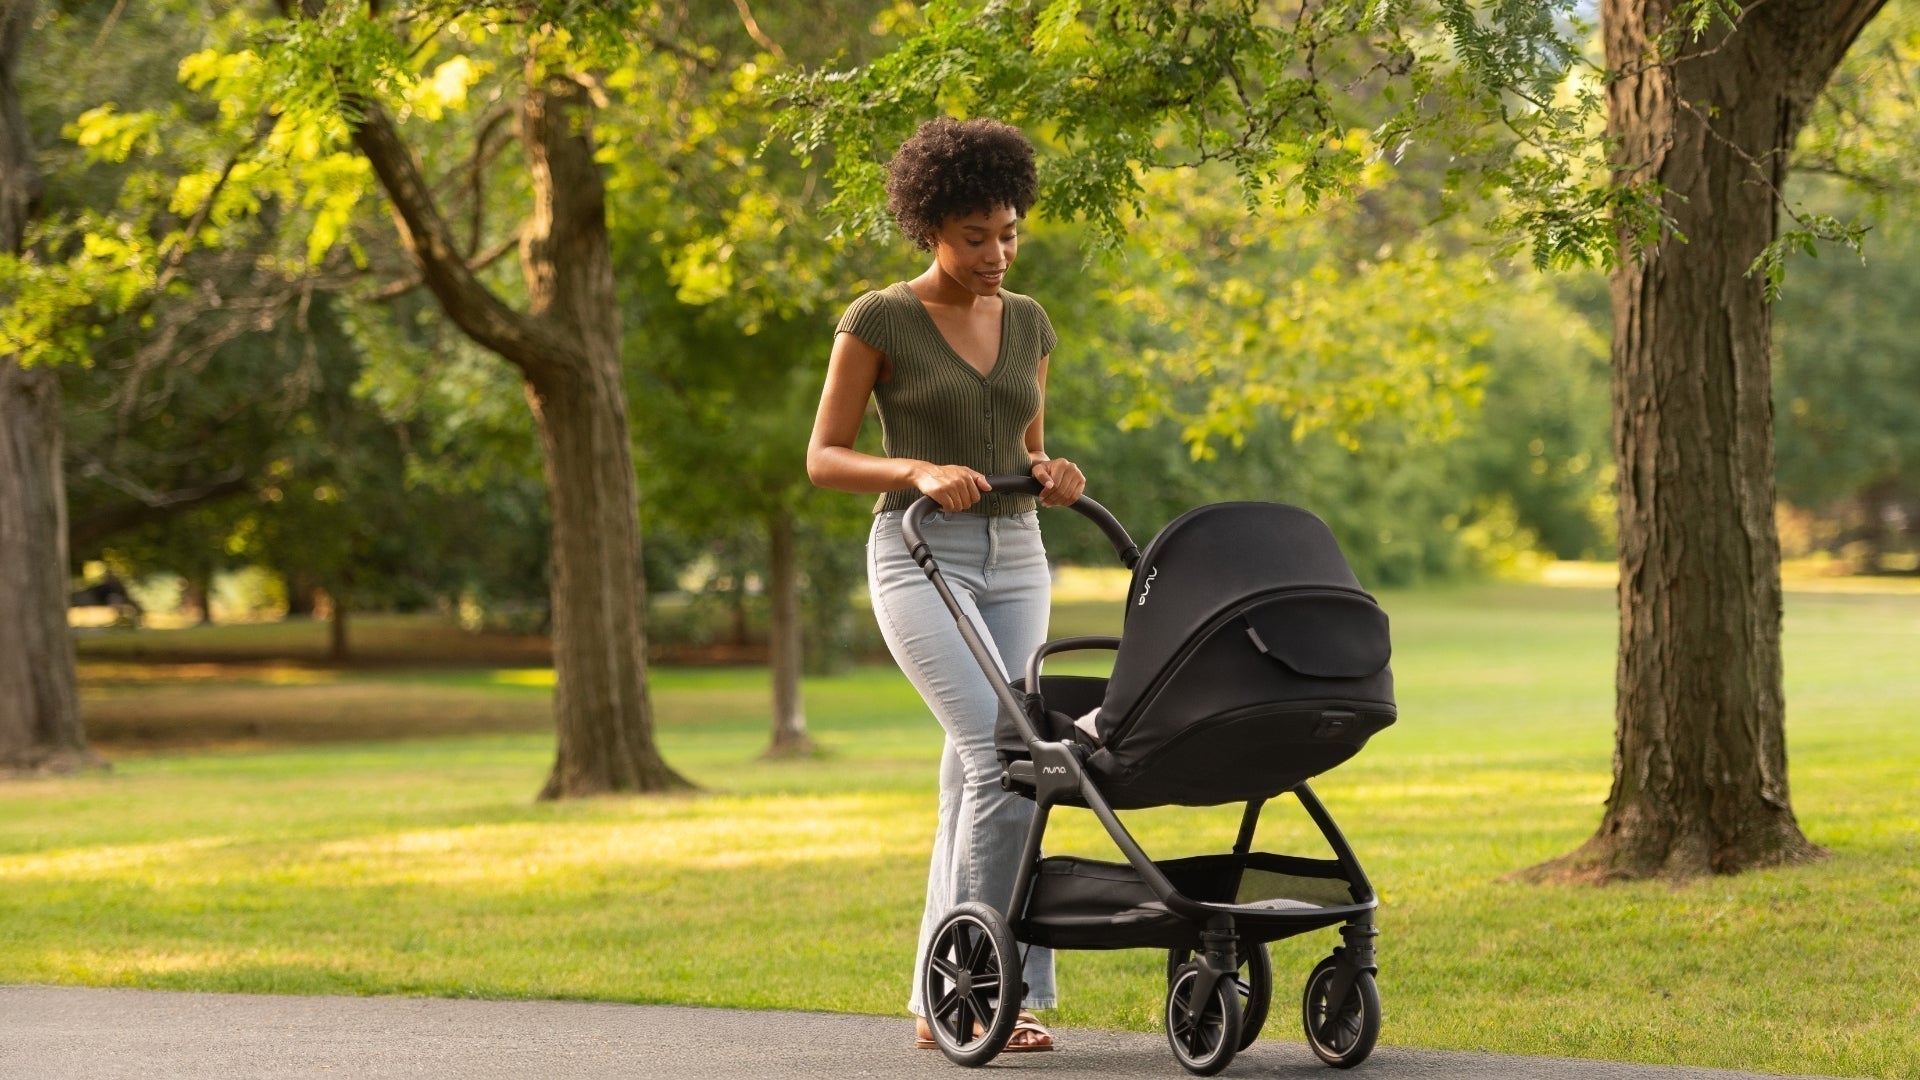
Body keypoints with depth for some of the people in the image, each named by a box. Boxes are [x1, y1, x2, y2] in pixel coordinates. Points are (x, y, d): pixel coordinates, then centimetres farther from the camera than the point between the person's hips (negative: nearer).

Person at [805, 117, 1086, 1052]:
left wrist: (1054, 477, -6)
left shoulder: (1027, 324, 11)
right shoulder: (878, 321, -6)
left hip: (1014, 563, 6)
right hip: (920, 558, -6)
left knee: (974, 776, 3)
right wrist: (923, 471, -22)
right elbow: (823, 459, -5)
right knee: (1004, 758, -20)